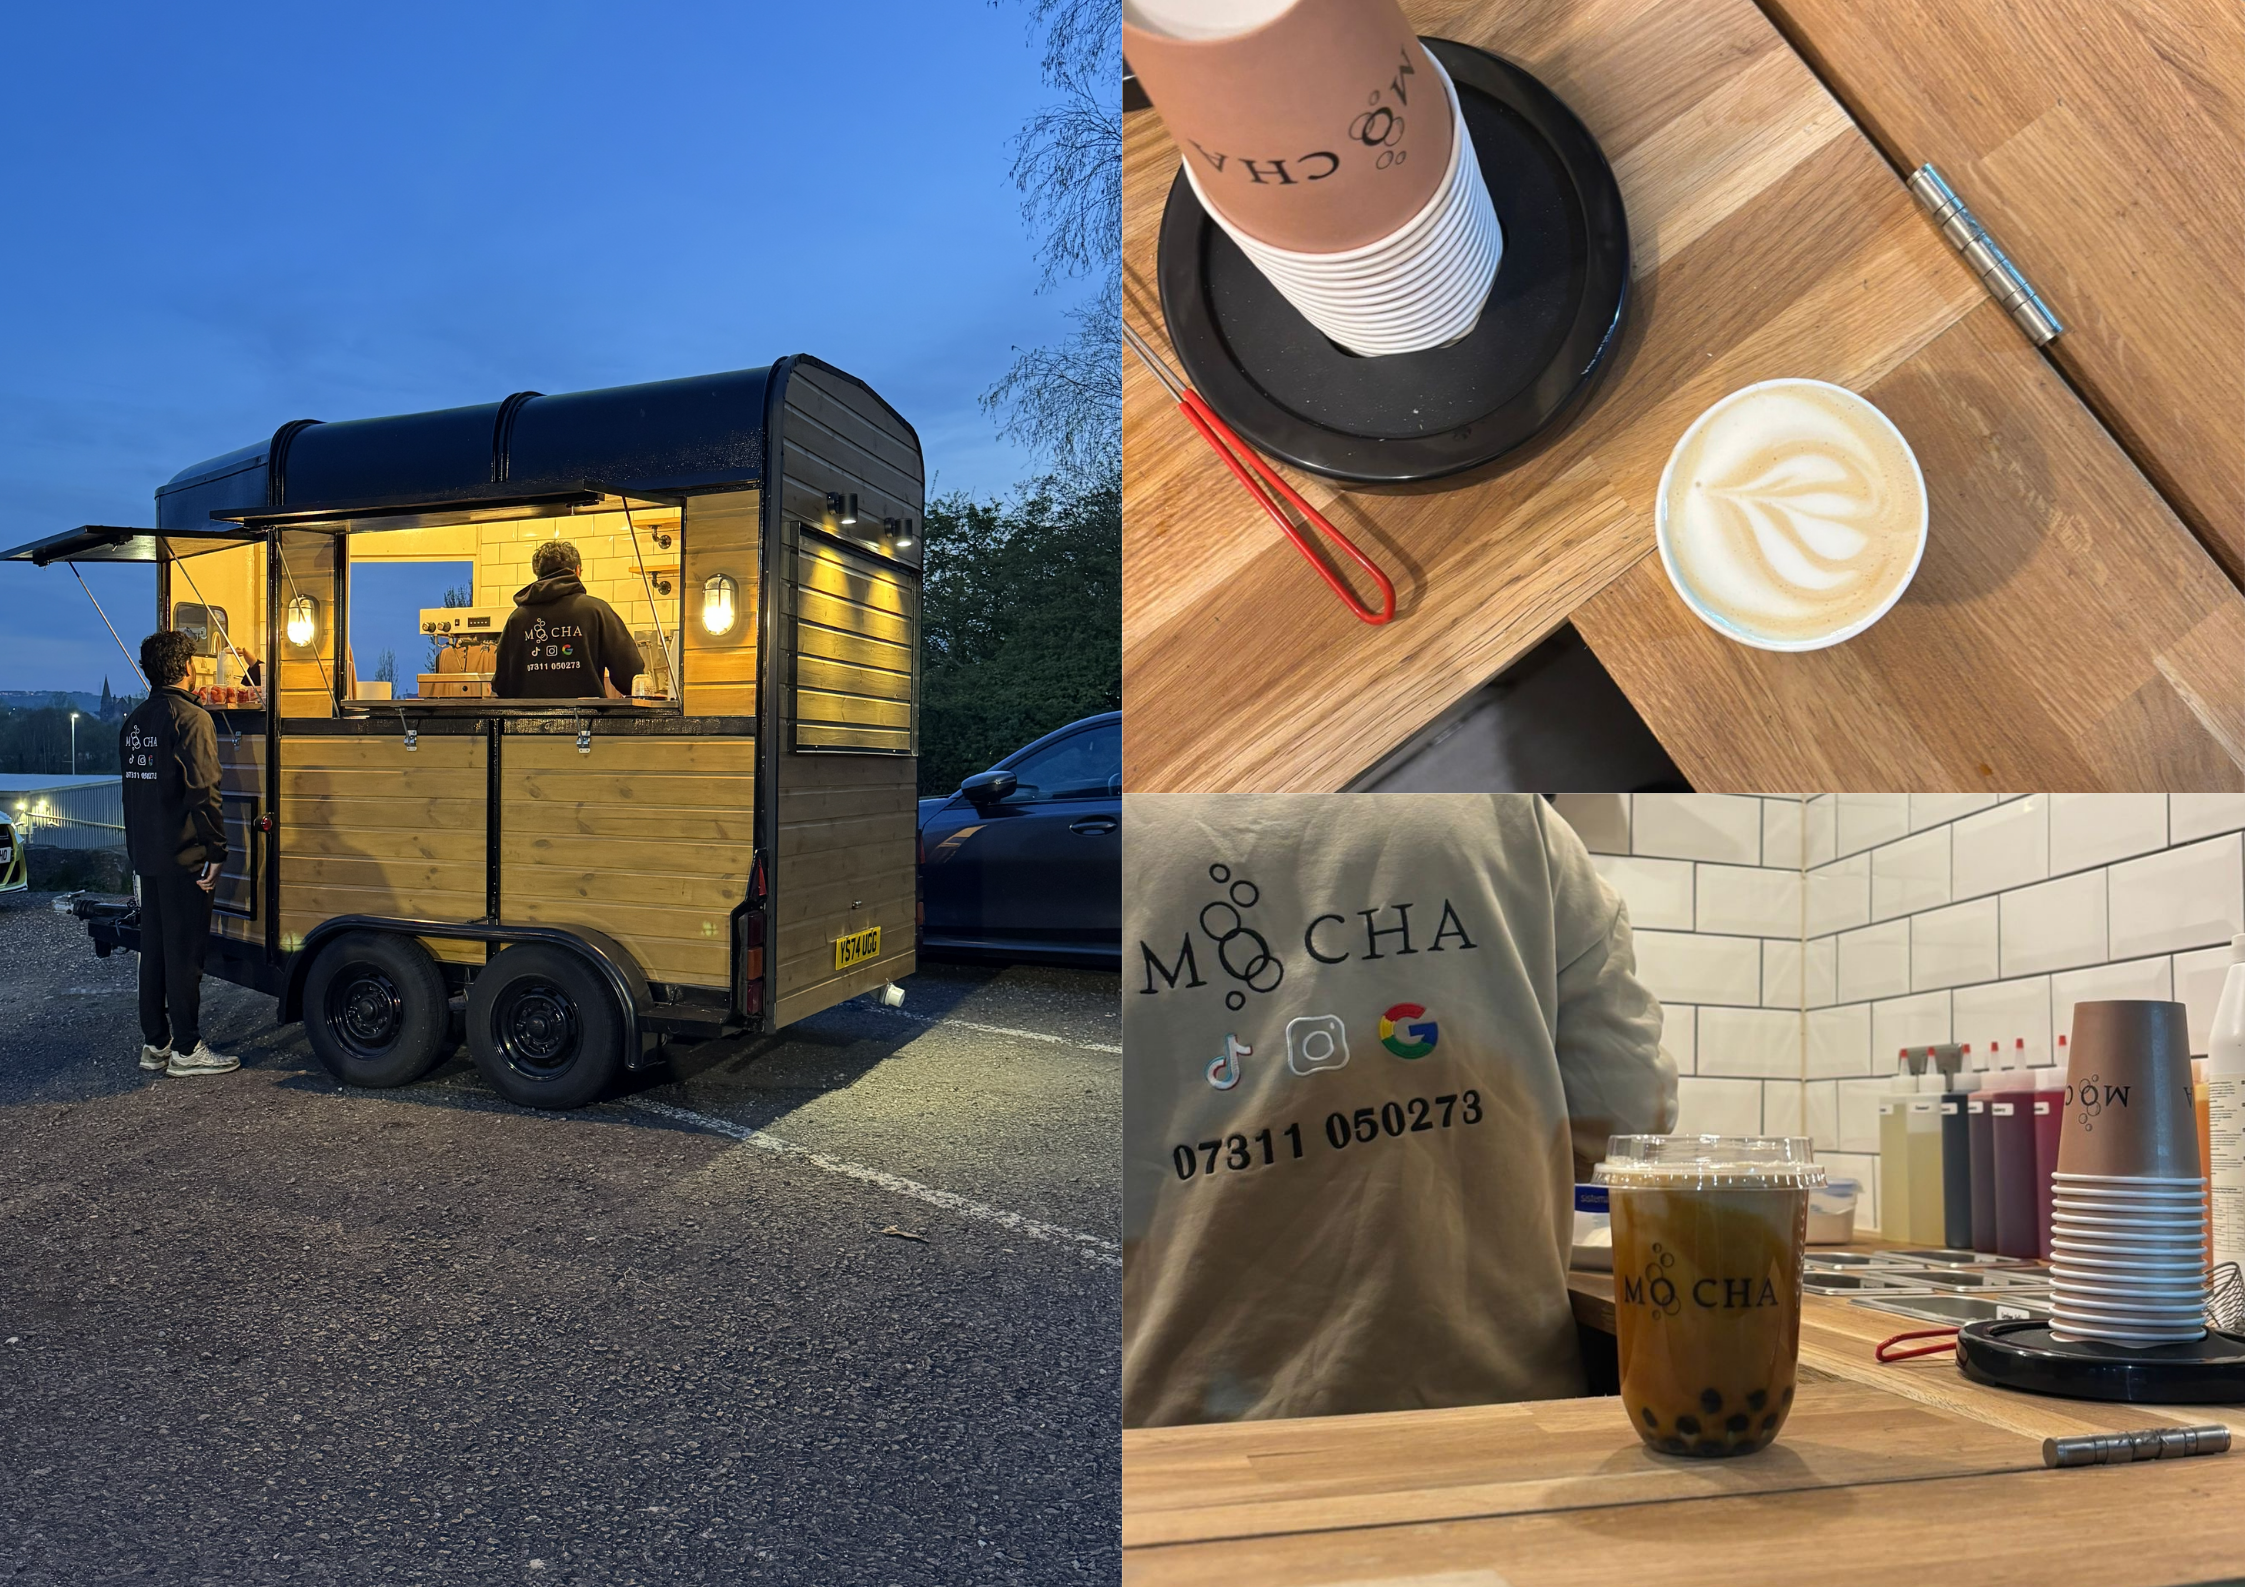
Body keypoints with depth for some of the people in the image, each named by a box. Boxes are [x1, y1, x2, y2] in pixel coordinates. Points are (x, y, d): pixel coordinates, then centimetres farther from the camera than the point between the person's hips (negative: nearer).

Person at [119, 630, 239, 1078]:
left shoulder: (134, 721, 14)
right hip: (184, 857, -8)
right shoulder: (191, 719, -13)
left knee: (153, 950, 14)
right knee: (185, 953, -3)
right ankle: (186, 1050, 2)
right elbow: (203, 791, -20)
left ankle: (154, 1044, 21)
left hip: (147, 856, 8)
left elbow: (133, 786, 20)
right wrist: (216, 852, -17)